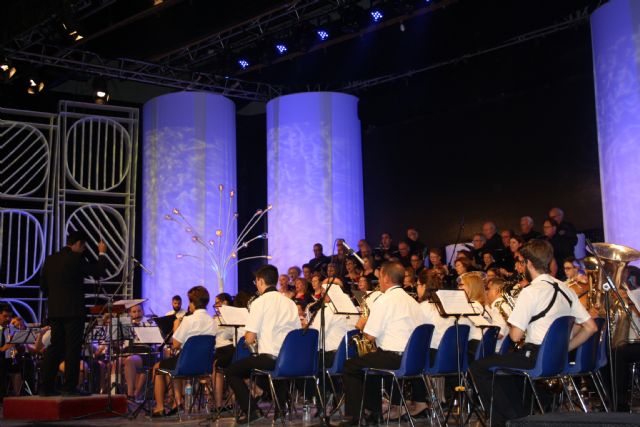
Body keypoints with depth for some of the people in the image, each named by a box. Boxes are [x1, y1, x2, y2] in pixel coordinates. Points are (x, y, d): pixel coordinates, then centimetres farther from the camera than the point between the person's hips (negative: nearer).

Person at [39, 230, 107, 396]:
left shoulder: (50, 259, 11)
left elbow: (43, 285, 15)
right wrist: (102, 253, 10)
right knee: (73, 348, -3)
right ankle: (69, 387, -3)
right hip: (73, 310, -7)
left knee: (55, 347, 11)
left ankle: (46, 386, 10)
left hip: (55, 311, 7)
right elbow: (97, 272, -3)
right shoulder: (76, 258, -10)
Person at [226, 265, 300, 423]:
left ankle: (252, 410, 2)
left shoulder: (259, 302, -7)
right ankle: (280, 408, 30)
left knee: (232, 371, 12)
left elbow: (250, 339, -10)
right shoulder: (290, 303, 10)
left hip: (269, 359, -6)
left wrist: (249, 336, 14)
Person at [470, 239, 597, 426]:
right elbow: (590, 327, 8)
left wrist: (512, 328, 6)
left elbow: (515, 336, -17)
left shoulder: (530, 291, -15)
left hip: (536, 358, -8)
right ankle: (519, 411, 25)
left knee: (477, 368, 3)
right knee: (504, 361, 31)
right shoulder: (565, 289, 7)